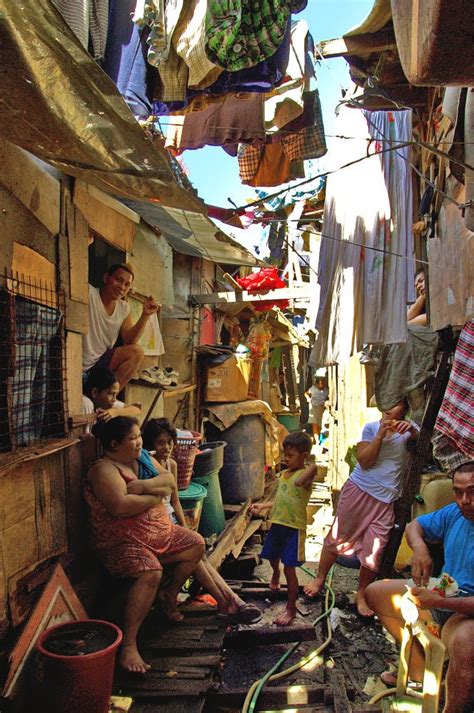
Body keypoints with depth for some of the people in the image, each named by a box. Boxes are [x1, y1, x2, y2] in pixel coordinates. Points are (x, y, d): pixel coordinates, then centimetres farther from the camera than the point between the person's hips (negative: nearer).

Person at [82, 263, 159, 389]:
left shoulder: (124, 308, 7)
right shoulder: (88, 294, -14)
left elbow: (130, 340, 2)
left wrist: (145, 315, -6)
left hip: (100, 362, 7)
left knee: (137, 352, -8)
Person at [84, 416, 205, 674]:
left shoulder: (142, 459, 9)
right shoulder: (104, 469, -16)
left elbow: (169, 481, 0)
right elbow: (120, 506, -31)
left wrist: (144, 485, -20)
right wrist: (155, 496, -17)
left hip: (159, 532, 9)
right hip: (124, 541, -9)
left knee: (196, 544, 8)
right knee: (151, 573, -33)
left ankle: (170, 594, 27)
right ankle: (128, 645, -26)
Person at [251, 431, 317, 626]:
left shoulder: (306, 474, -15)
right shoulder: (284, 474, 9)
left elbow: (299, 481, -40)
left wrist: (313, 465, -34)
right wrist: (263, 506, 11)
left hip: (293, 528, -8)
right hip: (277, 524, 8)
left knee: (289, 569, -3)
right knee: (272, 557, 28)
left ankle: (291, 609, 13)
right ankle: (275, 574, 62)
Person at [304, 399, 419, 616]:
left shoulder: (407, 430, 3)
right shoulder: (371, 428, 1)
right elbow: (364, 461, -9)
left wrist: (411, 429, -33)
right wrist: (381, 434, -16)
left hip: (385, 499, 1)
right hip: (358, 490, 0)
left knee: (374, 551, 2)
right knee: (337, 537, 7)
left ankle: (361, 595, 22)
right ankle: (319, 579, 27)